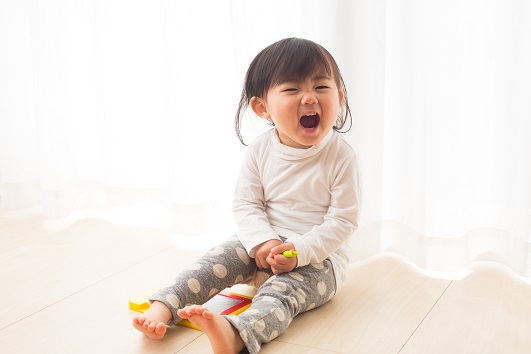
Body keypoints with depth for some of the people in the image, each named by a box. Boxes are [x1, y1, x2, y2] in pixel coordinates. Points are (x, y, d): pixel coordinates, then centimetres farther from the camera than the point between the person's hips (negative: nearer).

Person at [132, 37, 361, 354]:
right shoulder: (260, 151, -4)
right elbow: (246, 204, -1)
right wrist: (263, 242, -20)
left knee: (283, 288, -31)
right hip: (263, 245, 5)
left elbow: (343, 220, -15)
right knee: (220, 257, -17)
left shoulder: (341, 156, -15)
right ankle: (163, 308, -24)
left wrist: (299, 251, -26)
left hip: (320, 255, -5)